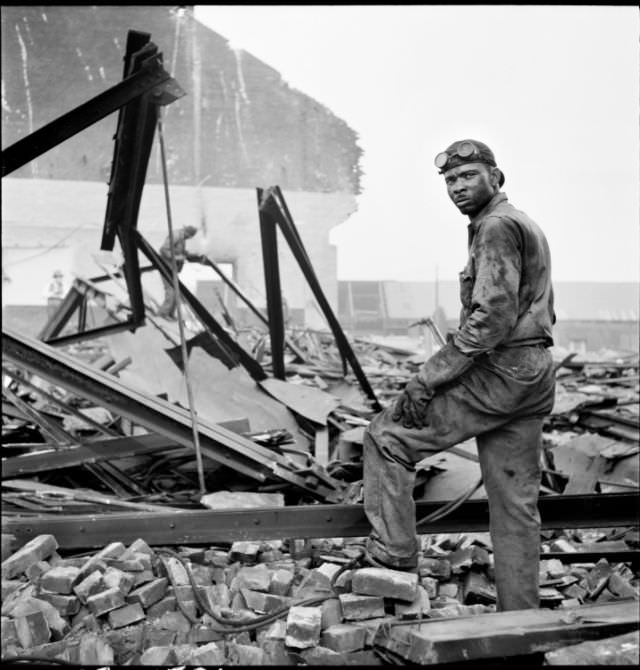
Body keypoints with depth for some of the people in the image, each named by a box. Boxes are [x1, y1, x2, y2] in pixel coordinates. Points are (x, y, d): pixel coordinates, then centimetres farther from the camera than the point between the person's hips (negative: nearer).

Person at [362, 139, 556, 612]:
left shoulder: (497, 226, -11)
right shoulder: (525, 225, 21)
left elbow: (492, 318, -21)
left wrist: (427, 379, -19)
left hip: (500, 375, -10)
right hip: (534, 377, 10)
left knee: (386, 435, -2)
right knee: (516, 506, 11)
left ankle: (393, 555, 0)